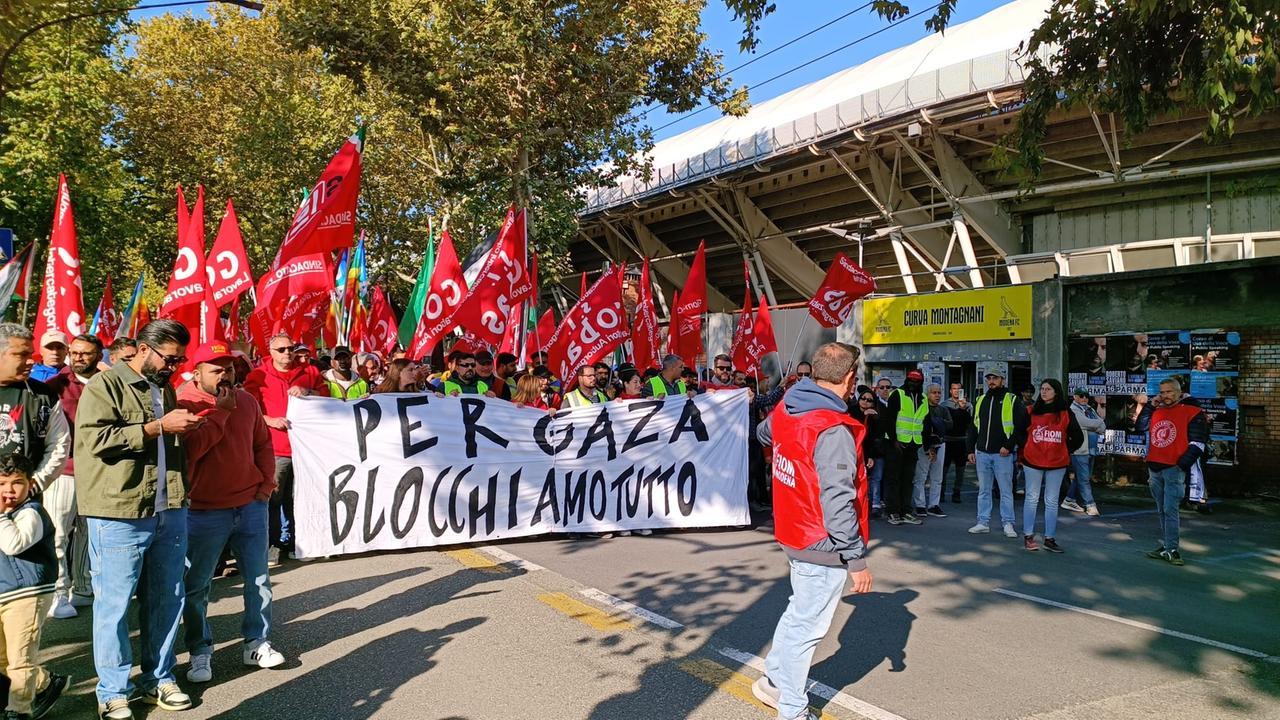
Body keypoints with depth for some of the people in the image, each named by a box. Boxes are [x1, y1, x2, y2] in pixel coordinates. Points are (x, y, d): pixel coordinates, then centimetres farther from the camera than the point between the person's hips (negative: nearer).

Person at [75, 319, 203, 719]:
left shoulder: (166, 389, 19)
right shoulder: (104, 385, -4)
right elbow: (97, 438, -17)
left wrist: (186, 428, 14)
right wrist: (159, 427, -16)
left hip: (170, 512, 7)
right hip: (119, 515, -6)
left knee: (166, 600, 11)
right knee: (114, 604, 2)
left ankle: (159, 678, 24)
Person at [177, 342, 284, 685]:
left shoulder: (247, 401, 6)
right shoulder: (184, 404, -10)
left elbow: (262, 443, 16)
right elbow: (189, 448, -23)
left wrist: (267, 482, 6)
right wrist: (220, 411, -22)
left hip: (251, 505, 5)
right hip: (204, 510, -4)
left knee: (258, 577, 10)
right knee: (196, 585, 6)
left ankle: (256, 643, 23)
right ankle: (200, 651, 21)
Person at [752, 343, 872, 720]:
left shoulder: (785, 410, 0)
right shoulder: (834, 431, -26)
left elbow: (764, 432, 24)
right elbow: (838, 503, -27)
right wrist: (856, 560, -21)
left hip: (793, 535, 8)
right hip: (824, 547, -8)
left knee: (799, 611, 26)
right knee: (807, 626, 6)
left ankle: (773, 680, 39)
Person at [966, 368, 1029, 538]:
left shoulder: (1012, 401, -1)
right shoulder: (980, 400, 13)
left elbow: (1021, 426, -6)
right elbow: (973, 427, 17)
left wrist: (1009, 446, -13)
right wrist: (971, 449, 11)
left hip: (1003, 454, -5)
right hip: (982, 453, 5)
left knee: (1006, 490, 1)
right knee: (983, 490, 9)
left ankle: (1008, 524, 8)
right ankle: (983, 522, 16)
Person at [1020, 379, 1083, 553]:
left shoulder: (1066, 414, 2)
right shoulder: (1031, 412, 2)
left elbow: (1078, 438, 8)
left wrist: (1065, 452, 9)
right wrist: (1023, 451, 6)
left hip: (1057, 464, 0)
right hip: (1033, 462, 0)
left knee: (1052, 501, 6)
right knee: (1031, 498, 3)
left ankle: (1050, 539, 12)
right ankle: (1028, 536, 9)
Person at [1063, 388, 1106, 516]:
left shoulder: (1090, 410, 17)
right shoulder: (1073, 410, -6)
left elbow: (1103, 428, 9)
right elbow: (1087, 423, -17)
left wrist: (1096, 426, -10)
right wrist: (1099, 422, 0)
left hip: (1090, 450, 8)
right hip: (1079, 450, -8)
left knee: (1079, 477, 13)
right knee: (1084, 478, -6)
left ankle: (1069, 500, 22)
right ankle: (1090, 505, -2)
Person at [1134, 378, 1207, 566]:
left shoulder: (1192, 412, -5)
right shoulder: (1156, 411, 14)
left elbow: (1197, 442, -8)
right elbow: (1141, 427, 16)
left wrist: (1183, 464, -13)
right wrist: (1150, 406, 9)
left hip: (1173, 469, -7)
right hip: (1155, 468, 7)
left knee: (1170, 509, -11)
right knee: (1161, 510, 12)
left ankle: (1171, 549, -7)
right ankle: (1165, 546, 19)